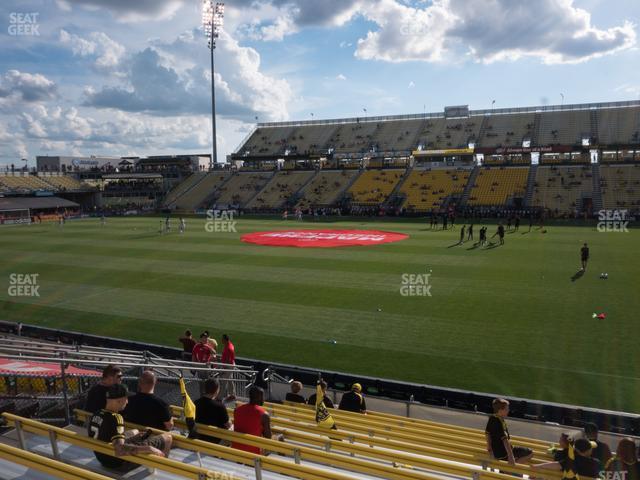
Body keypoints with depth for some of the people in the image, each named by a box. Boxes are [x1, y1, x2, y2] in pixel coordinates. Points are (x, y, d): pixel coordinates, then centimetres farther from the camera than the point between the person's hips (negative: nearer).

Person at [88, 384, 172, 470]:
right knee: (167, 437, -2)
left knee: (135, 432, 34)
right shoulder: (115, 419, -30)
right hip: (118, 463, -8)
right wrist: (149, 449, -38)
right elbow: (119, 450, -43)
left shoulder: (95, 415, -5)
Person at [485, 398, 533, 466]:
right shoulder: (499, 423, -25)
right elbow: (505, 440, -30)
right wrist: (510, 456, -32)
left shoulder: (491, 419, 2)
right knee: (530, 453, -7)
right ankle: (512, 464, -11)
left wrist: (489, 449, 24)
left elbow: (487, 433, 14)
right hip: (503, 454, -9)